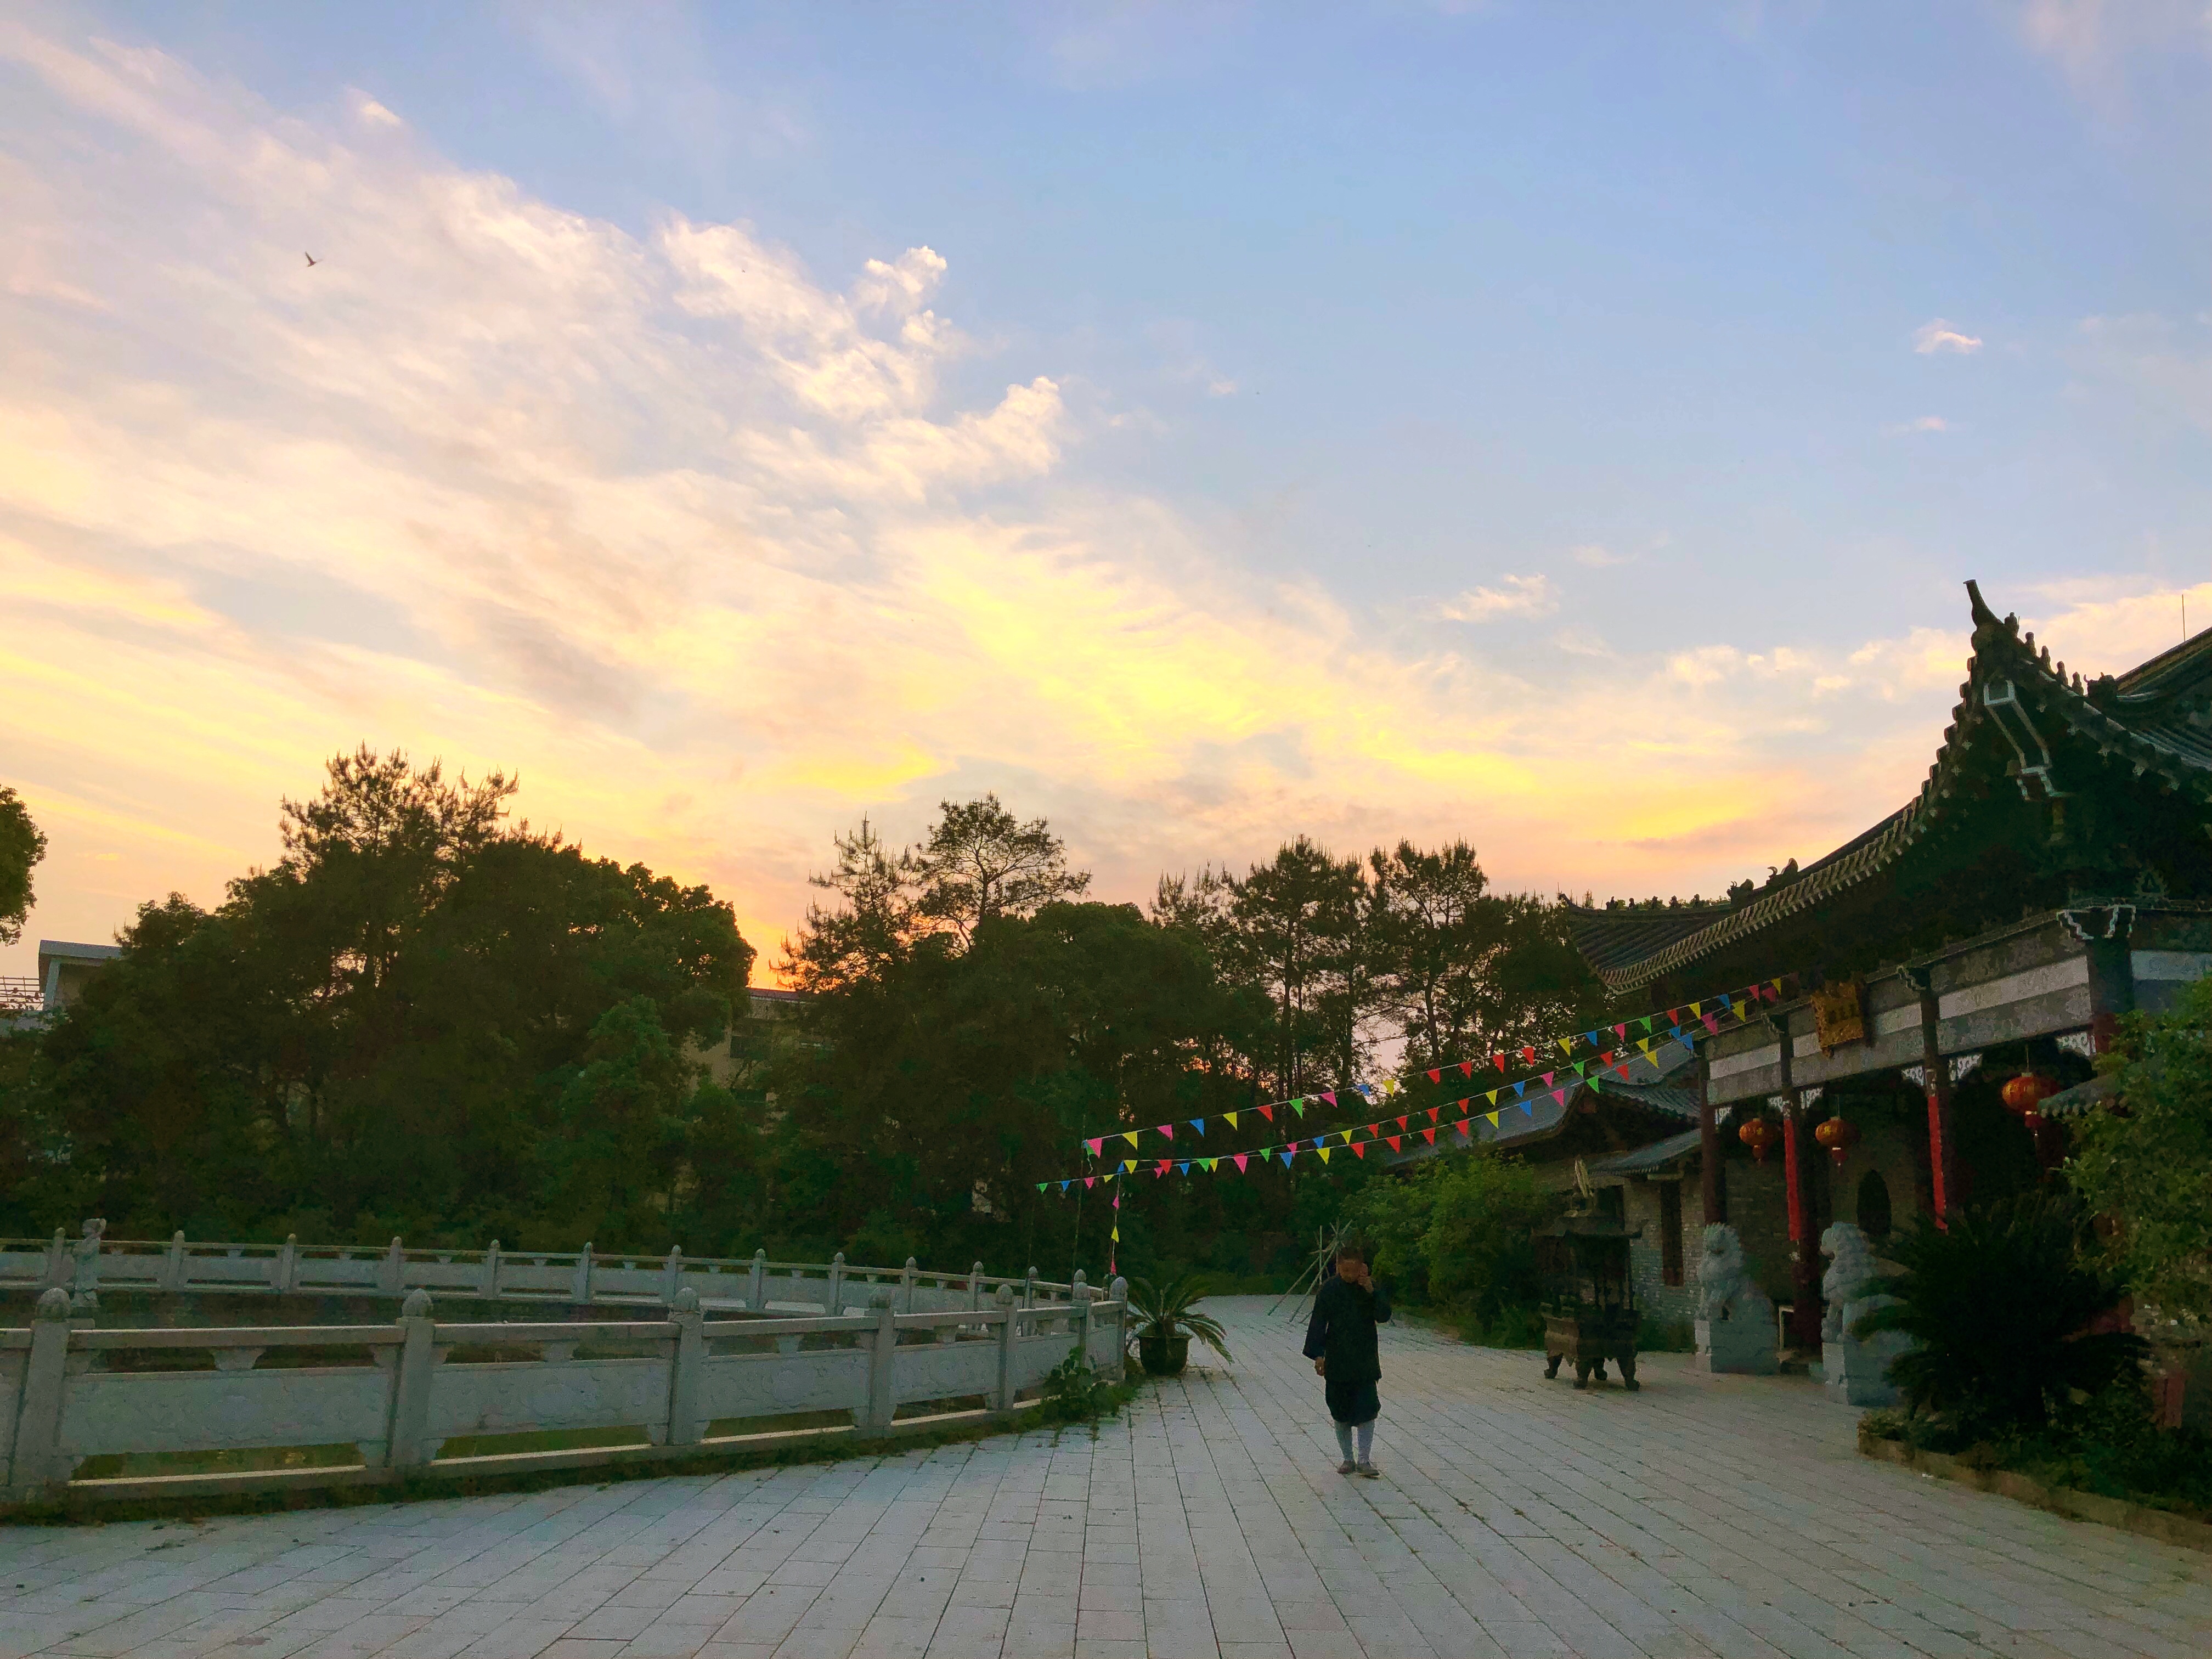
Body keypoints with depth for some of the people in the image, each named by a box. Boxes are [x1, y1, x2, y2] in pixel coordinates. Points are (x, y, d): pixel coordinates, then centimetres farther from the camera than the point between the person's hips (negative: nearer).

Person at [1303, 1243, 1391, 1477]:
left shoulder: (1372, 1287, -1)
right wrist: (1318, 1355, -8)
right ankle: (1348, 1458, 21)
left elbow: (1384, 1317, -10)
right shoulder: (1329, 1289, -4)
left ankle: (1364, 1459, 3)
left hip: (1365, 1362, 0)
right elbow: (1318, 1323, -2)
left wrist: (1372, 1292, -22)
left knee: (1367, 1409, -6)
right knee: (1341, 1413, 8)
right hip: (1337, 1362, 0)